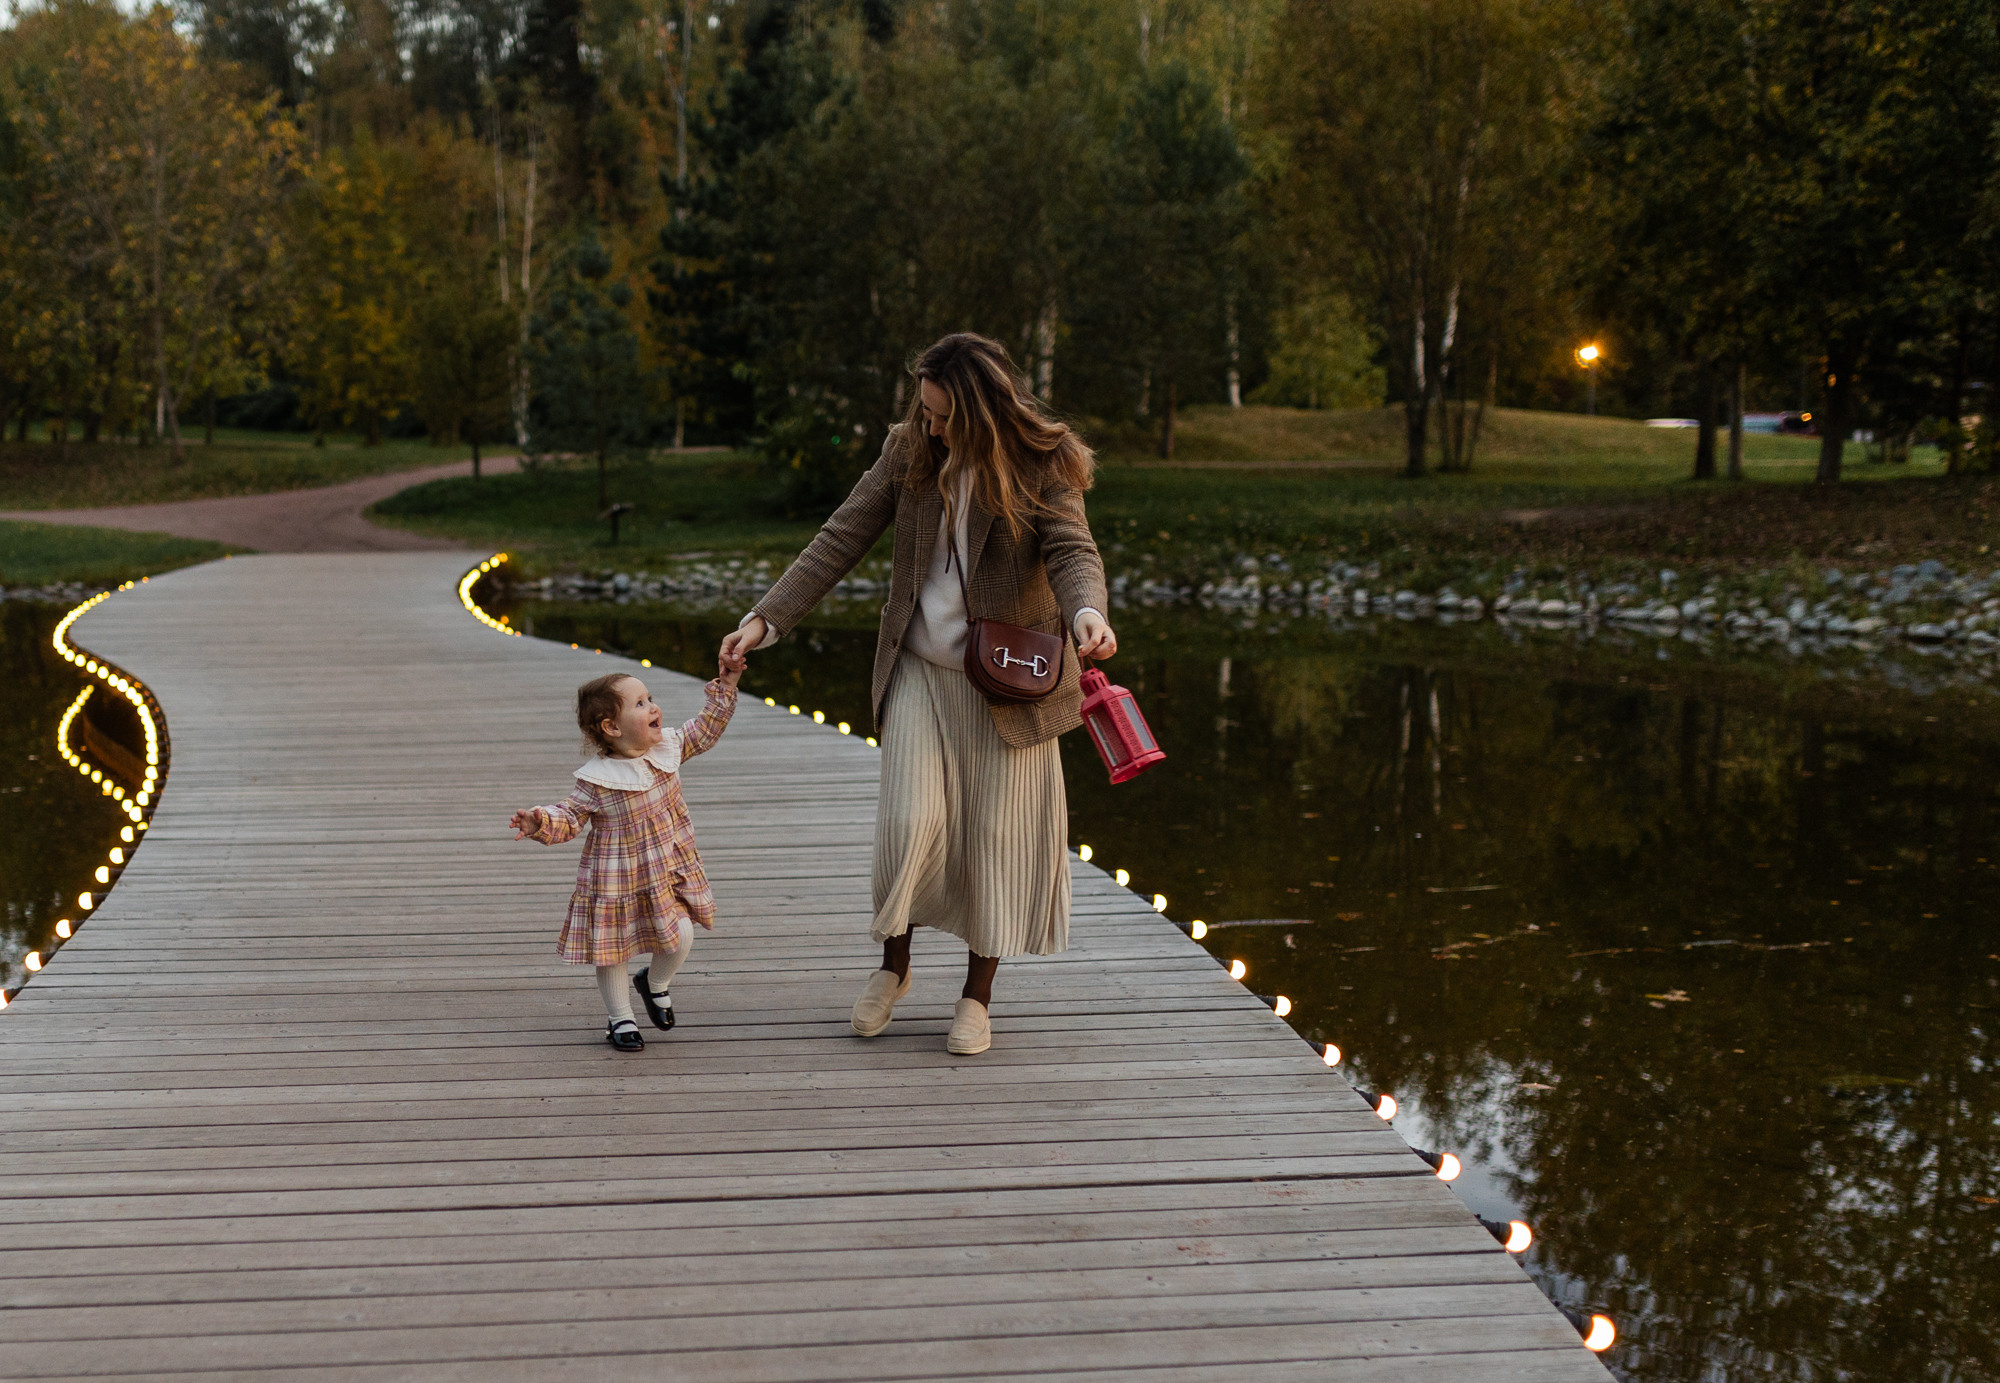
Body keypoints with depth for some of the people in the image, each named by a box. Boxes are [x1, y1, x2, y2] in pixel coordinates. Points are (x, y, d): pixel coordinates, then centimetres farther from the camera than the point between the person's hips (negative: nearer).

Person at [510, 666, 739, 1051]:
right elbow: (569, 817, -14)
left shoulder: (668, 748, -4)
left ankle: (655, 983, 30)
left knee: (681, 936, -2)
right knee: (613, 948, 7)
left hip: (668, 873, 4)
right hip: (617, 882, -4)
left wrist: (725, 687, 5)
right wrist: (542, 823, -34)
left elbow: (705, 730, 10)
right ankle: (620, 1019, 27)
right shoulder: (597, 781, -20)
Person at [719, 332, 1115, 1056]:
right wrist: (764, 620, -9)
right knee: (911, 822, -7)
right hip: (919, 671, 2)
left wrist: (1086, 610, -43)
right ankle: (893, 966, 19)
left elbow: (1072, 550, -20)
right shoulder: (909, 450, -2)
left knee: (997, 833, 5)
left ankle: (977, 995, 21)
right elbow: (839, 542, -1)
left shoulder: (1043, 464, -10)